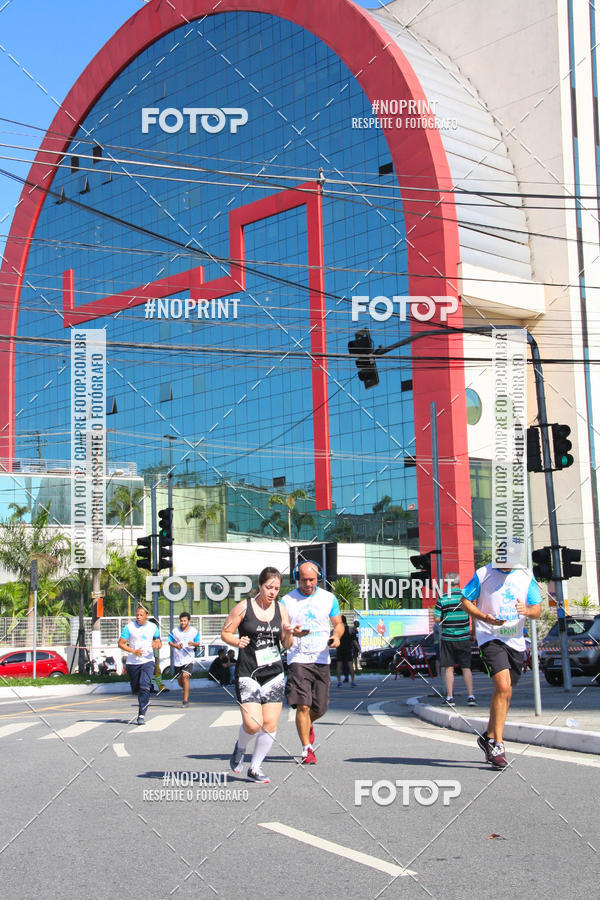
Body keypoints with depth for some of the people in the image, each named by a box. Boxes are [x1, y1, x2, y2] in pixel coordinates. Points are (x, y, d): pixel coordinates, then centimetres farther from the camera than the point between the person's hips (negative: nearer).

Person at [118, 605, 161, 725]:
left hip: (148, 661, -1)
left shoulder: (153, 627, 4)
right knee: (135, 689, 9)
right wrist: (133, 651, -17)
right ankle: (145, 700, 44)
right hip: (132, 662, 1)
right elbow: (121, 643, -3)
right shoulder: (129, 626, -2)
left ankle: (142, 714, -16)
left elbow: (158, 642, 12)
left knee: (144, 686, -18)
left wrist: (157, 645, -14)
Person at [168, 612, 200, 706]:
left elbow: (198, 643, 7)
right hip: (177, 659, 2)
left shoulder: (194, 631, 2)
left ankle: (185, 700, -15)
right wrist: (176, 646, -15)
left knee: (185, 676, -20)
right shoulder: (175, 631, 2)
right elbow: (170, 642, 6)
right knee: (179, 680, 9)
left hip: (188, 658, -2)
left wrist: (193, 644, -15)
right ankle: (186, 691, 41)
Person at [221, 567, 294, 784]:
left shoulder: (280, 609, 8)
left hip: (274, 674, 4)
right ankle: (240, 748, 21)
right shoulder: (244, 607, -4)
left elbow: (286, 645, 13)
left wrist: (287, 634, -9)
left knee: (270, 725, 0)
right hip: (248, 674, -4)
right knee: (252, 724, -14)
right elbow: (225, 632, 1)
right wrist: (237, 641, -18)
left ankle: (255, 768, 18)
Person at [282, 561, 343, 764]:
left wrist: (337, 636, -7)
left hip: (322, 659, 3)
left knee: (320, 708, 8)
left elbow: (339, 624, 15)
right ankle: (307, 749, -3)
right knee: (303, 705, -14)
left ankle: (308, 725, 41)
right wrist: (292, 633, -21)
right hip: (298, 658, -3)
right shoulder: (287, 601, 0)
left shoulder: (329, 598, 7)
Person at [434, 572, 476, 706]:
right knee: (466, 668, 7)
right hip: (464, 637, 1)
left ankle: (450, 697, 5)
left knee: (449, 668, 5)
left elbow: (437, 619, -8)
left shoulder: (442, 599, -7)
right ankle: (471, 696, 1)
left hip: (447, 638, -1)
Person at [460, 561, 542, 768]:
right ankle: (497, 746, -14)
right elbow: (466, 601, 2)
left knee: (506, 693, 12)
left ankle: (489, 736, 33)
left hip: (515, 641, 5)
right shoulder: (483, 574, -4)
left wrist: (527, 610, -19)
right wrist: (485, 617, -16)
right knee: (502, 686, -20)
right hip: (490, 637, -5)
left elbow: (537, 610, 5)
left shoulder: (526, 576, 4)